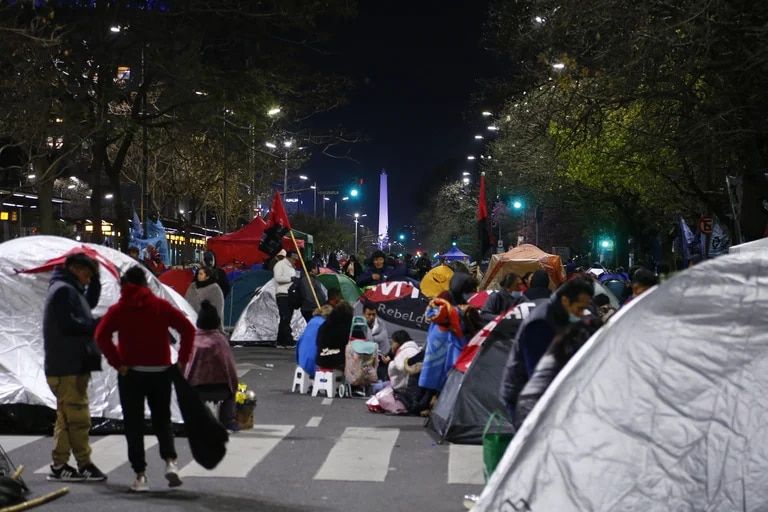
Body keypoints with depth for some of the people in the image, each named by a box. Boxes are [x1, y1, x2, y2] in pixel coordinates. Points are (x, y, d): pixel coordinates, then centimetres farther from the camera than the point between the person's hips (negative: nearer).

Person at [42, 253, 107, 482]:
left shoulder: (69, 290, 19)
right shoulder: (63, 290, -13)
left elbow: (90, 302, 29)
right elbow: (67, 325, -22)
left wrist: (96, 278, 17)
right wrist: (98, 324, -14)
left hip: (72, 365, 11)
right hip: (67, 367, -11)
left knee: (66, 417, 13)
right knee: (78, 417, -6)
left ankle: (59, 465, 17)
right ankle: (84, 465, -2)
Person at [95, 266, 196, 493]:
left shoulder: (118, 309, 0)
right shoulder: (161, 306, 4)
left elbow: (101, 336, -13)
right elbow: (188, 329, -3)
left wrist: (117, 363, -9)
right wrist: (182, 360, 0)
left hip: (131, 373, -2)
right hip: (161, 372, 2)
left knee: (134, 425, 6)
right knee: (162, 420, 15)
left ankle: (140, 475, 3)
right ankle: (170, 461, -6)